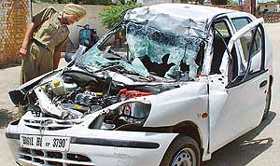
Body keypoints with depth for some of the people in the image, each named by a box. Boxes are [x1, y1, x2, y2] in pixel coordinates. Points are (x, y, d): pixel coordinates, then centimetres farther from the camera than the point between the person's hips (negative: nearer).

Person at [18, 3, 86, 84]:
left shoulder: (66, 32, 21)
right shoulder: (51, 12, 10)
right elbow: (32, 25, 4)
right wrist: (24, 46, -7)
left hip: (47, 57, 4)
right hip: (32, 50, -4)